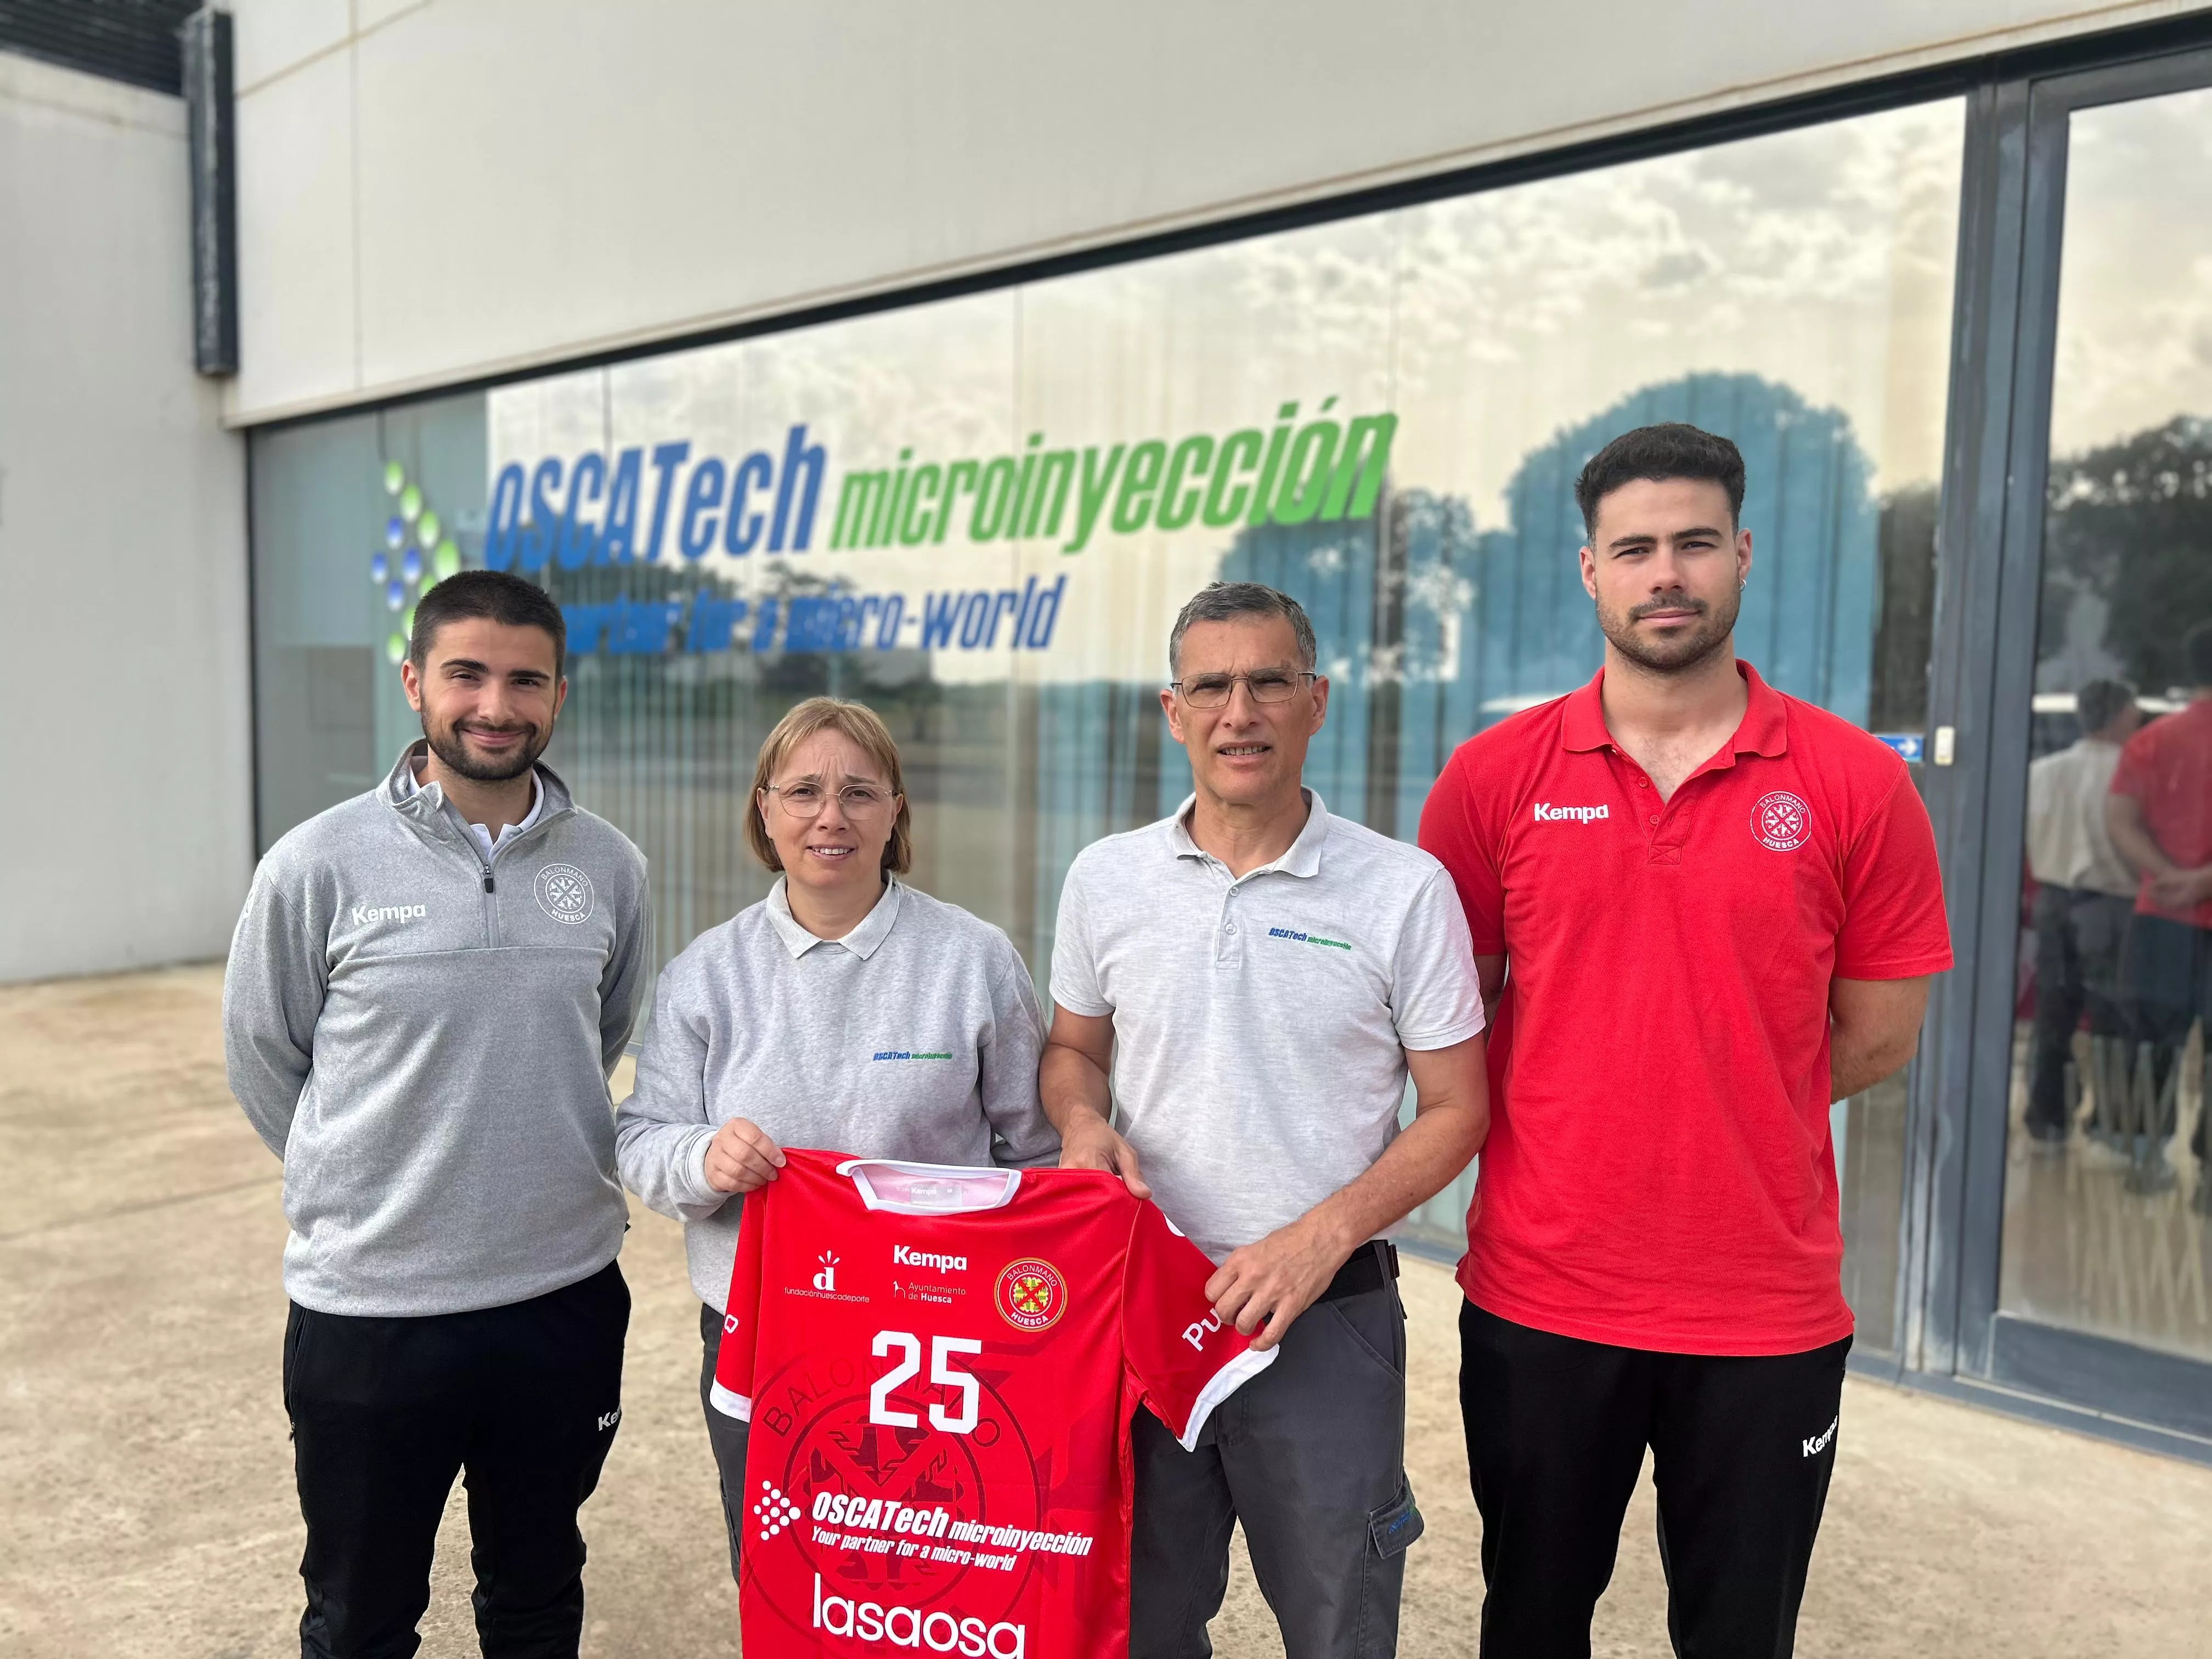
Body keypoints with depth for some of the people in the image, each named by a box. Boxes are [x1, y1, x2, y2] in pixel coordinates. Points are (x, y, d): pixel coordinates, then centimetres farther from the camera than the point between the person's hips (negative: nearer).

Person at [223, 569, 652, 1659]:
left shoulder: (608, 865, -3)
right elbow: (263, 1056, 2)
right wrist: (360, 1190, 7)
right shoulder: (320, 865, -11)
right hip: (368, 1304, -2)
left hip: (565, 1294, 2)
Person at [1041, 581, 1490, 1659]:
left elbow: (1454, 1109, -4)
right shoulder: (1104, 878, 1)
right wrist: (1082, 1124, -9)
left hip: (1326, 1318, -2)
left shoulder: (1404, 889, -7)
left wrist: (1322, 1236, -16)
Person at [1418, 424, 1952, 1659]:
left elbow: (1879, 1039, 2)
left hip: (1769, 1311, 0)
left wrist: (1725, 1118, 3)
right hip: (1539, 1296, 1)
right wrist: (1571, 1131, 1)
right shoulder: (1494, 779, -3)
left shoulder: (1854, 783, -5)